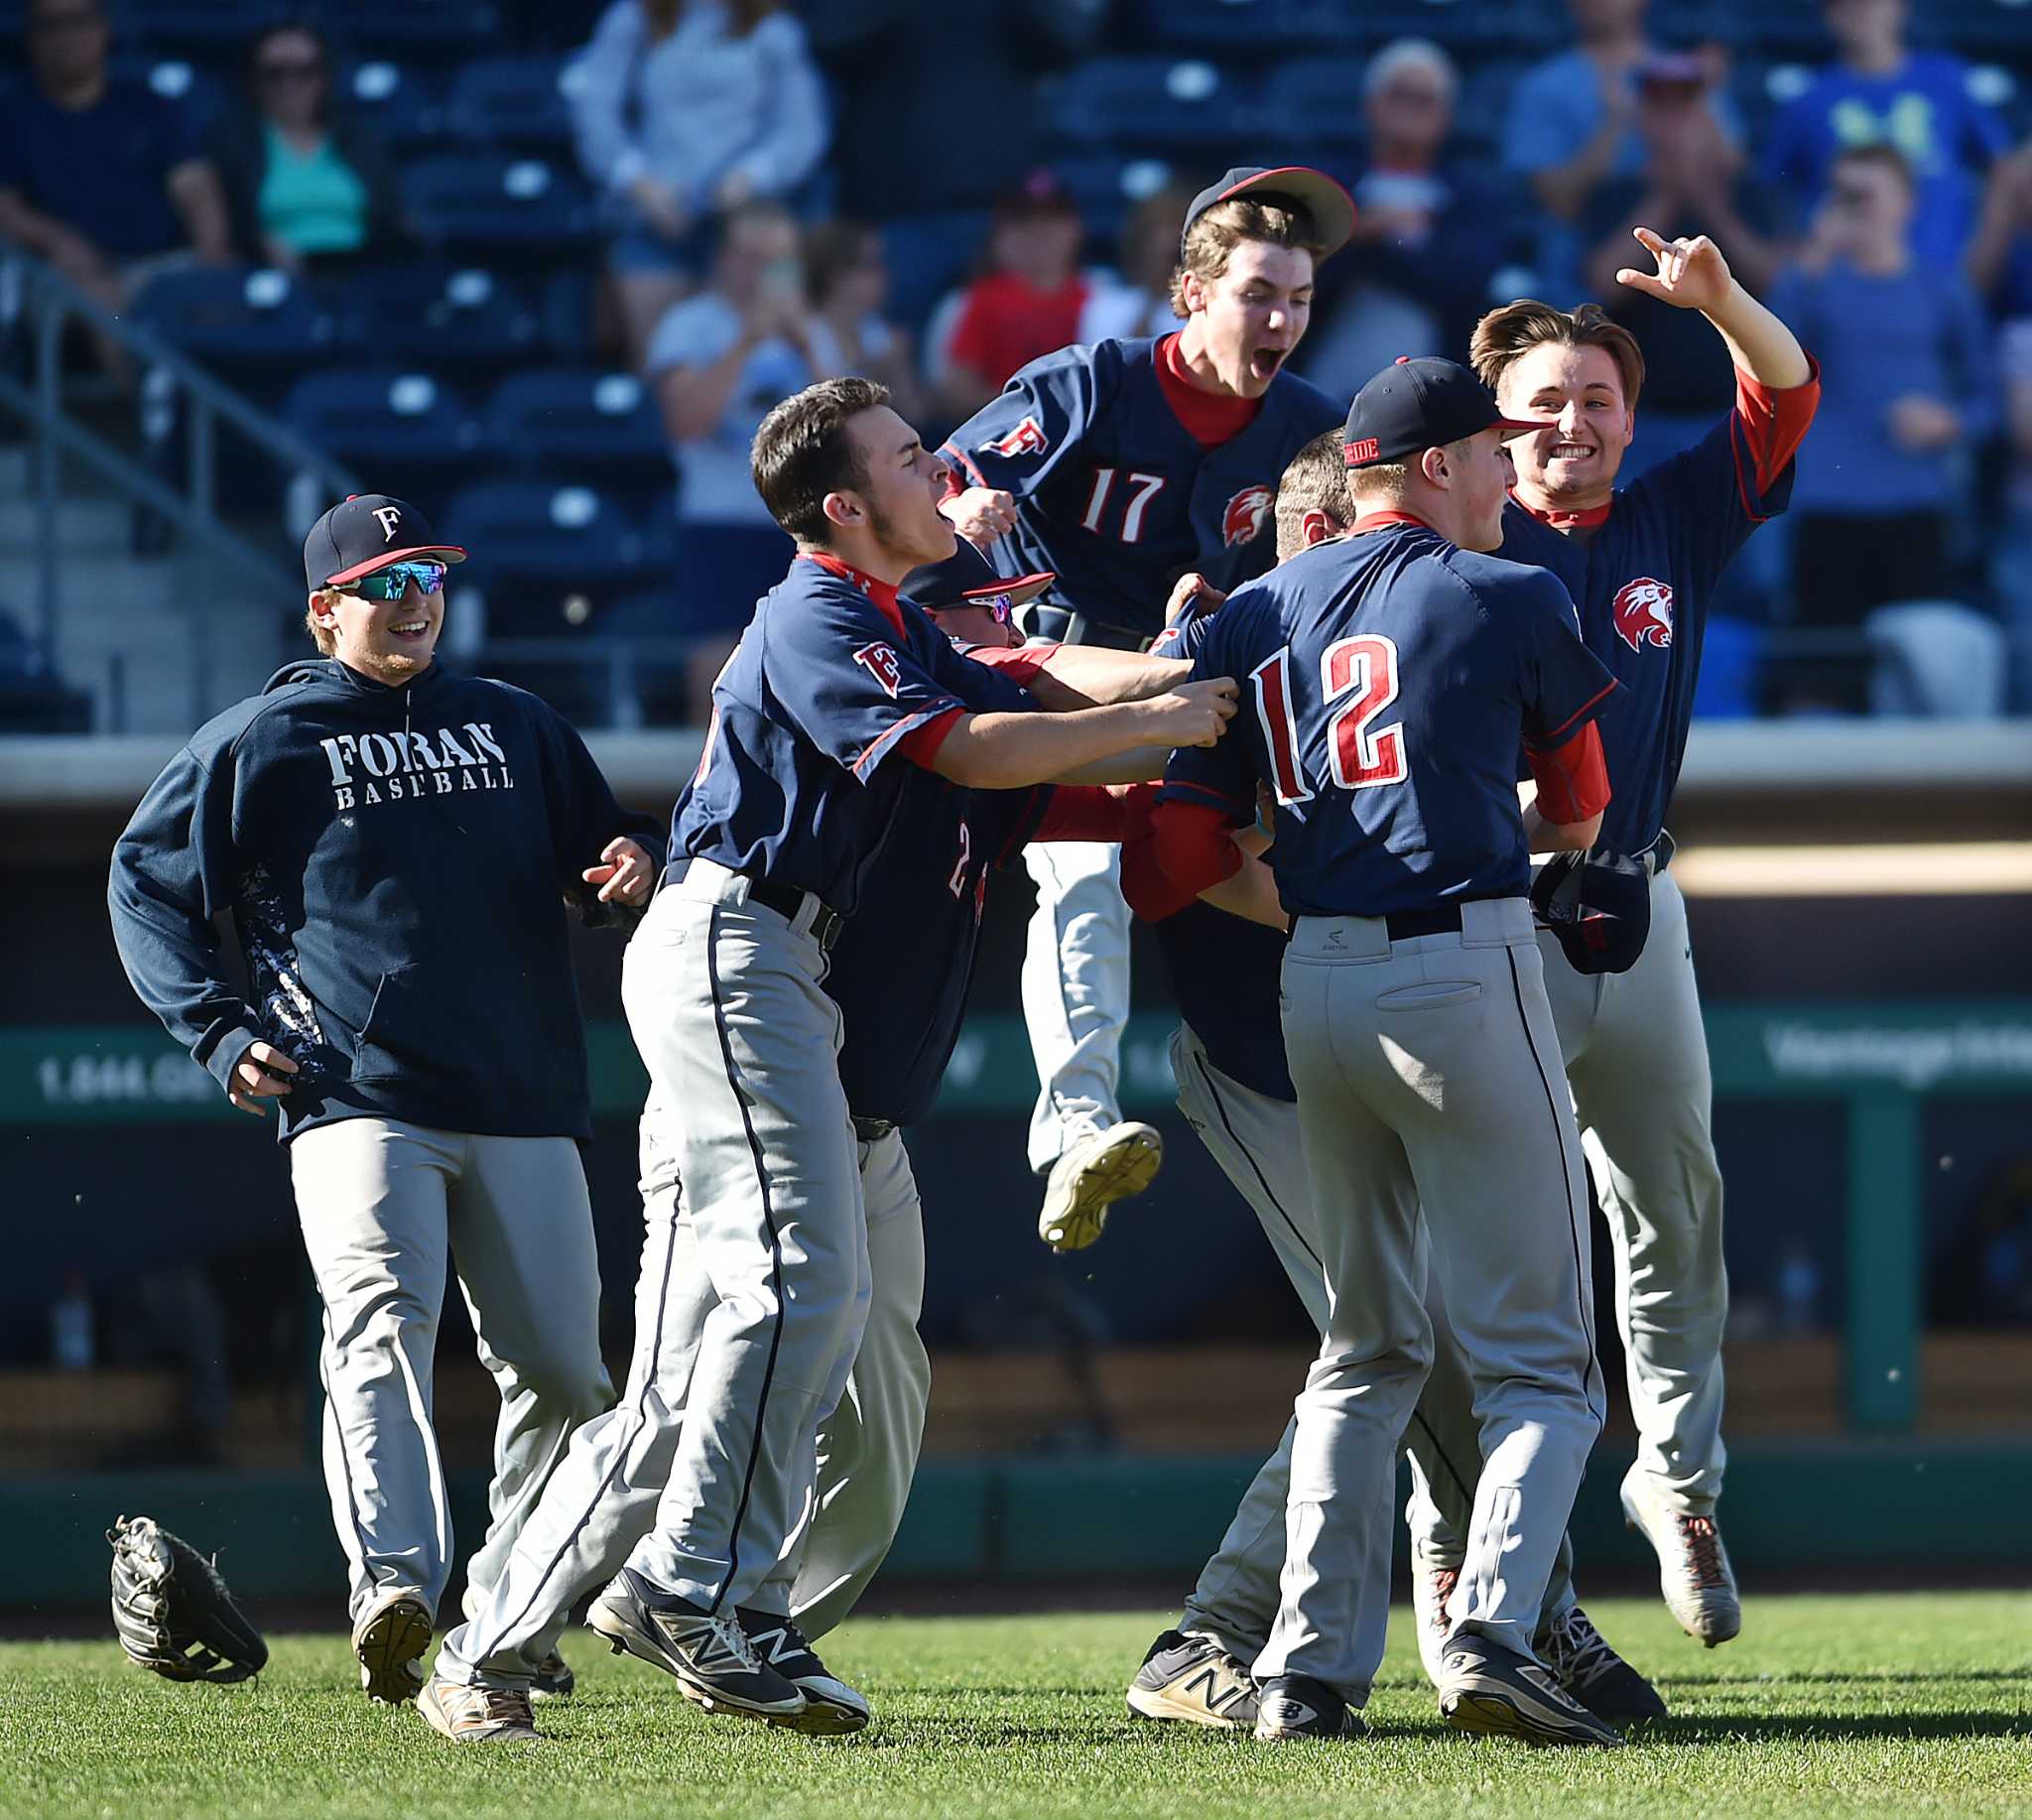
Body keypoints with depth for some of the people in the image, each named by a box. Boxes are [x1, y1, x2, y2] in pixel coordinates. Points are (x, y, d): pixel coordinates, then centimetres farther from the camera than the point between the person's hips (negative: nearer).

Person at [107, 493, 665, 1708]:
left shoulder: (519, 728, 18)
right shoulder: (259, 741, 7)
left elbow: (597, 854, 28)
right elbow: (149, 883, 11)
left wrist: (634, 866, 2)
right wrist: (219, 1030, -3)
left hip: (524, 1107, 5)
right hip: (358, 1098, -5)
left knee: (562, 1369, 4)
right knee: (384, 1325, -25)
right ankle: (396, 1598, -40)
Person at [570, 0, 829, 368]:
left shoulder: (774, 31, 7)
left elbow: (803, 129, 3)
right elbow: (594, 104, 3)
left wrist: (751, 176, -15)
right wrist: (636, 179, -10)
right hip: (653, 223, 1)